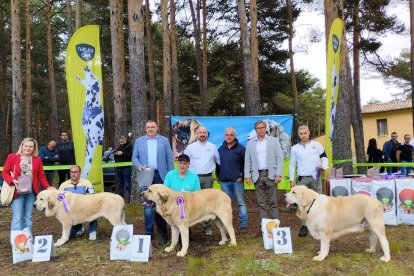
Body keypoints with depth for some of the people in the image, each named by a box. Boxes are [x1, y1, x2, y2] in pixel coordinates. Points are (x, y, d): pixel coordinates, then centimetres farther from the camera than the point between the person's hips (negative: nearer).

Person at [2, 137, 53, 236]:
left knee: (28, 216, 10)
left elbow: (41, 176, 7)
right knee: (17, 217, -5)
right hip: (17, 191, -2)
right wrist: (12, 181, -17)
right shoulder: (12, 157, 1)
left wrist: (48, 187, -7)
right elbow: (4, 173, 2)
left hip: (31, 192, 2)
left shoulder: (37, 159, 6)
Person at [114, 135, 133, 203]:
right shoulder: (119, 147, 20)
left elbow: (131, 155, -16)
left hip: (126, 168, -8)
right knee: (120, 184, 12)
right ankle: (121, 196, 18)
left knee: (127, 183, -7)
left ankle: (129, 196, -3)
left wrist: (122, 153, -16)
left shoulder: (129, 146, -3)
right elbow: (115, 157, 26)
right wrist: (115, 154, 4)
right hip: (118, 168, 8)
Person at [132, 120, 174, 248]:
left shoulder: (164, 140, 7)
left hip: (161, 176, -1)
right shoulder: (139, 141, 11)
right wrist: (139, 166, -10)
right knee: (148, 205, 0)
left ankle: (162, 234, 12)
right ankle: (149, 232, 12)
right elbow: (134, 157, 11)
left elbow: (169, 158, 5)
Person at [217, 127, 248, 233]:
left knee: (241, 202, 0)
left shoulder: (240, 148, -2)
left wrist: (242, 175, -7)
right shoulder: (220, 149, 10)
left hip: (237, 180, -4)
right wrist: (218, 176, 12)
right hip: (224, 181, 4)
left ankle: (244, 224, 6)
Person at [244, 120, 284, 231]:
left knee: (273, 202, 0)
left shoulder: (274, 141, 5)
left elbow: (279, 158, 1)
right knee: (261, 203, 5)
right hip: (257, 176, 2)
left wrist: (279, 174, -8)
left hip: (270, 174, -2)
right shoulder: (250, 143, 10)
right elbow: (247, 161, 8)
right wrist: (247, 176, -1)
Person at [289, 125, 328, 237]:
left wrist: (324, 166, -9)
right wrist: (292, 179, 2)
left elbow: (324, 157, 12)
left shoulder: (316, 145, 5)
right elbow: (292, 164, 9)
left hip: (315, 177, 0)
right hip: (302, 178, 0)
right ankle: (304, 226, 5)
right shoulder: (295, 148, 7)